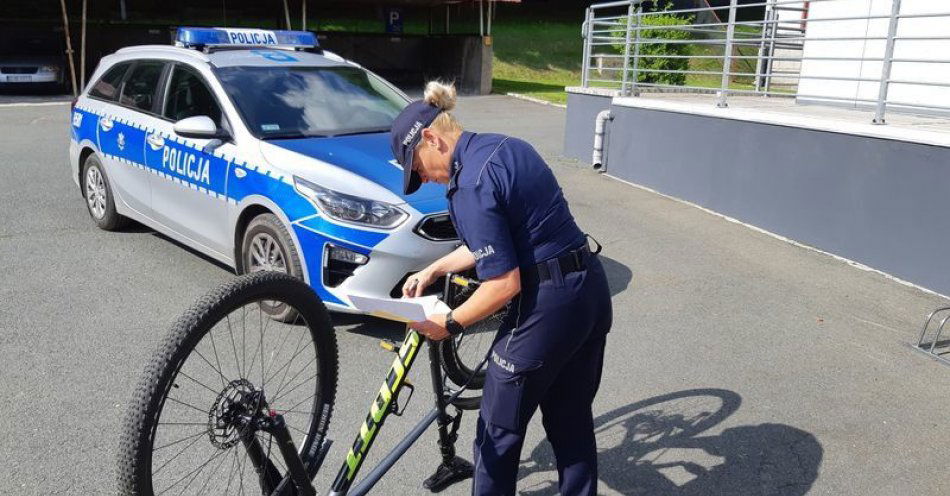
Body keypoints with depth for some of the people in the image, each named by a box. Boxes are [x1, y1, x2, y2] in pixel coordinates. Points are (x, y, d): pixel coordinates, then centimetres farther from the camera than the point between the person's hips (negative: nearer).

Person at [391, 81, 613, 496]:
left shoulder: (470, 185, -18)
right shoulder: (506, 146, 10)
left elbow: (503, 284, -20)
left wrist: (449, 324, -5)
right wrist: (433, 270, 20)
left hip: (547, 306, -9)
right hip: (591, 289, 9)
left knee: (499, 431, 12)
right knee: (572, 420, 23)